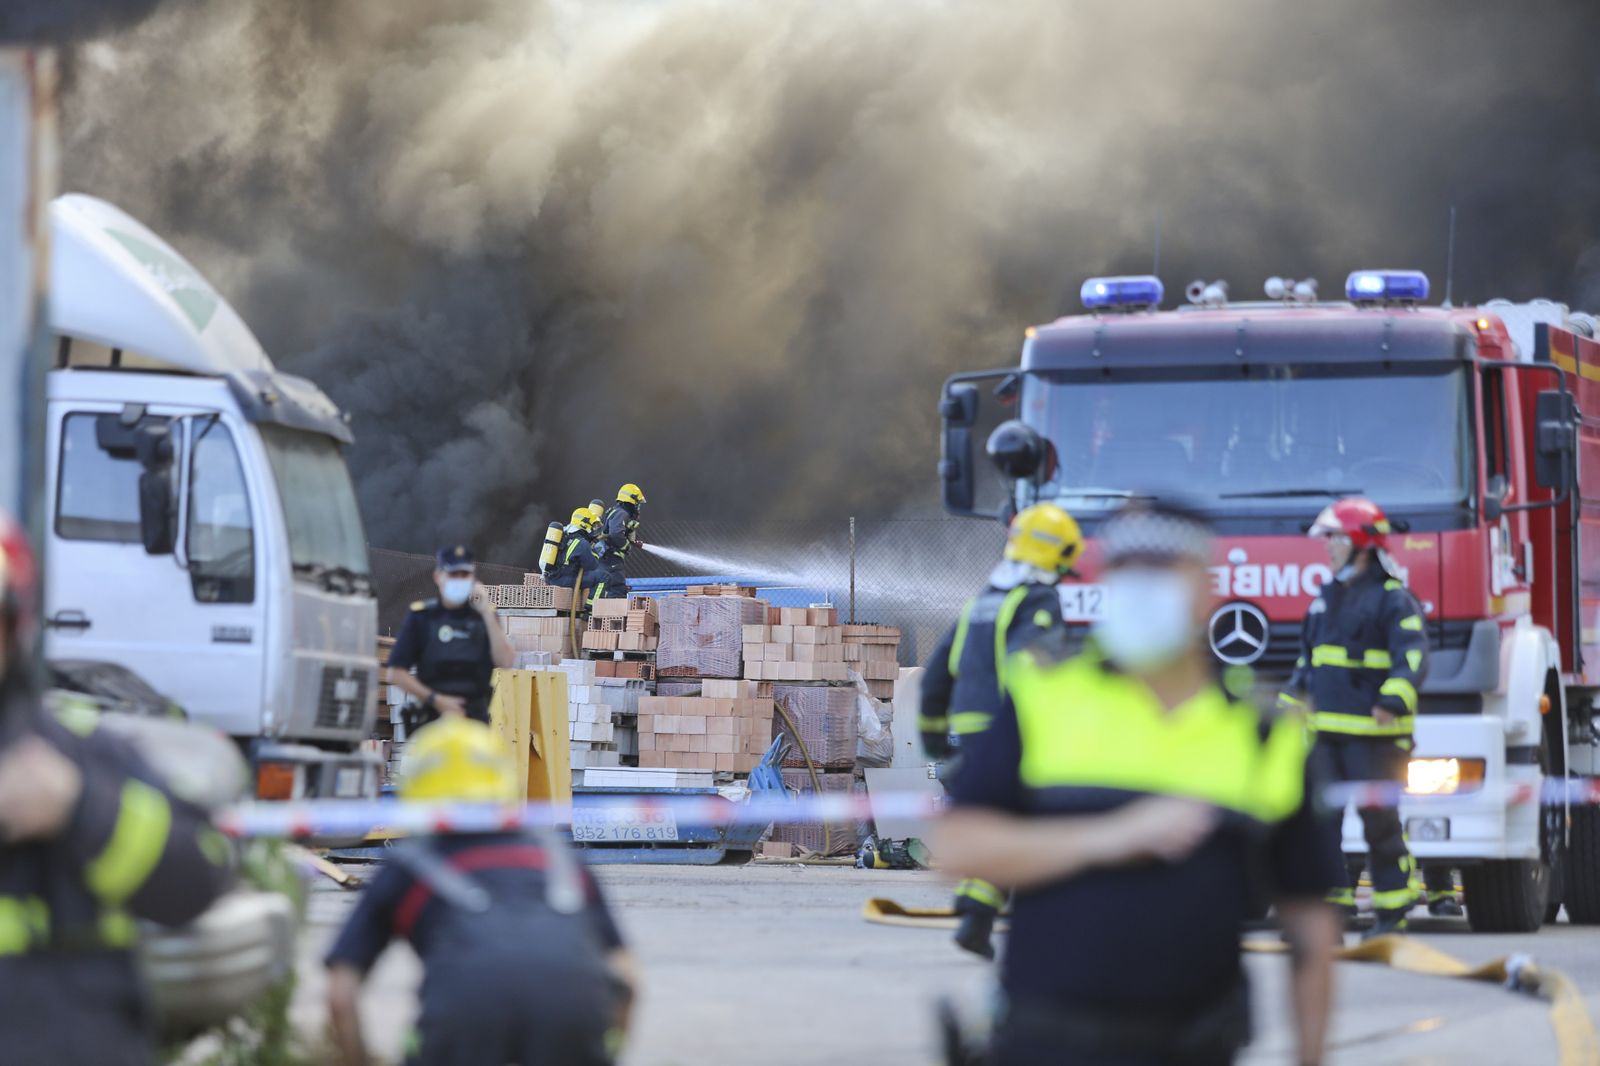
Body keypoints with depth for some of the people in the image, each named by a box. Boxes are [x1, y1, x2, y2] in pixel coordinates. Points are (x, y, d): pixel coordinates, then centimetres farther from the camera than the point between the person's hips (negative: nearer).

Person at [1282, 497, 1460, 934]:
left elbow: (1413, 657, -19)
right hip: (1328, 733, 7)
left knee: (1380, 821, -4)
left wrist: (1395, 699, -34)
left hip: (1374, 734, -7)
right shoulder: (1326, 599, 18)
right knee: (1322, 819, 3)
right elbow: (1308, 661, 27)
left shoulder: (1393, 599, -7)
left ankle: (1392, 911, 3)